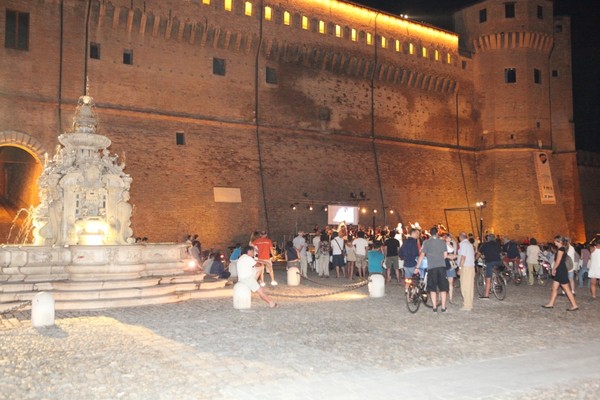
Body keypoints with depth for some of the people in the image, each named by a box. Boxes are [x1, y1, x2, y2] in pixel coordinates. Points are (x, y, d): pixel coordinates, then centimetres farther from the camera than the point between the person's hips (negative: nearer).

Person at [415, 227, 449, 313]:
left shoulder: (426, 242, -1)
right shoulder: (442, 242, 6)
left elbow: (422, 255, -4)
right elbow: (445, 255, 5)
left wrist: (417, 267, 0)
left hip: (431, 267, -2)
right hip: (442, 266, 2)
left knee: (432, 288, 6)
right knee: (443, 287, 8)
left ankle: (435, 307, 6)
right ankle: (443, 307, 8)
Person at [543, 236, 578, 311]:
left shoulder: (561, 249, -16)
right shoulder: (563, 249, 13)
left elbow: (558, 262, -17)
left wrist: (553, 269, -5)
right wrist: (554, 269, 11)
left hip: (561, 272, -10)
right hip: (559, 271, 10)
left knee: (567, 289, -4)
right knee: (554, 288, 13)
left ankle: (575, 305, 1)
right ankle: (551, 304, 19)